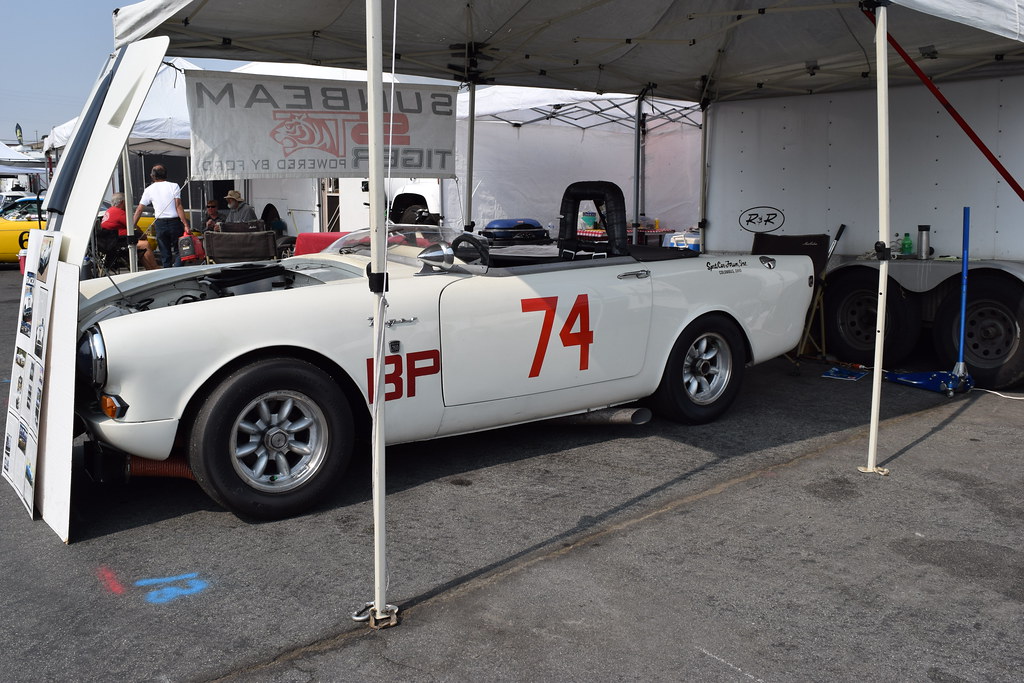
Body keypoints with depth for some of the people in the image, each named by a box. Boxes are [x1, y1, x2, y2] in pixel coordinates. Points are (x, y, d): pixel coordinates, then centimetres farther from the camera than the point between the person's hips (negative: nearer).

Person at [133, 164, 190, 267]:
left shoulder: (149, 190, 7)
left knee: (165, 254, 10)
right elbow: (178, 206, -9)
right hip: (175, 222, -2)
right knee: (178, 251, 3)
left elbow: (139, 209, 9)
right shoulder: (173, 186, 0)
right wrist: (186, 224, -10)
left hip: (160, 224, 2)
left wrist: (133, 224, 19)